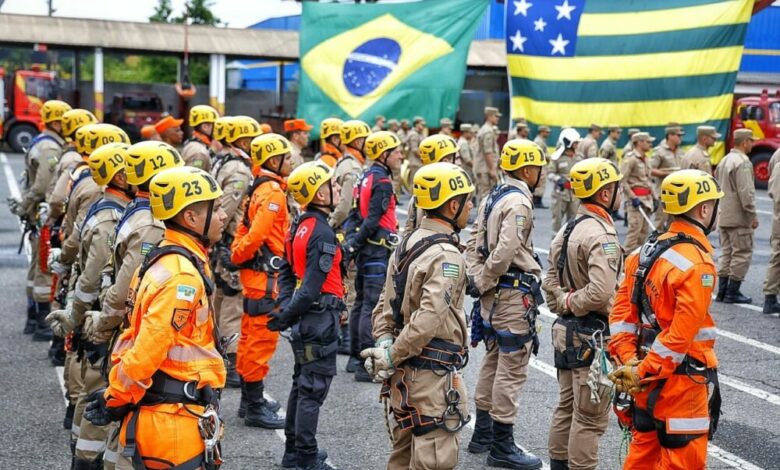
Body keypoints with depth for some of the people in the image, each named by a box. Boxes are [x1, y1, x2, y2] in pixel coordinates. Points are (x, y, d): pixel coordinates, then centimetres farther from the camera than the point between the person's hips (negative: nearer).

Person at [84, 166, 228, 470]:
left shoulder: (166, 260, 12)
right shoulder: (181, 275, -20)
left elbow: (136, 337, 15)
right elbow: (148, 350, -23)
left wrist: (115, 393, 13)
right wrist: (115, 400, -11)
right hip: (175, 422, -10)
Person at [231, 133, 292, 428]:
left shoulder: (259, 189, 12)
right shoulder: (272, 193, -17)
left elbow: (246, 228, 16)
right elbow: (256, 234, -24)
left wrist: (238, 253, 10)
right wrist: (239, 256, -10)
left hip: (255, 272, 10)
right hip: (264, 273, -10)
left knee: (251, 336, 17)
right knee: (262, 338, -4)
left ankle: (250, 400, 28)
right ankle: (255, 409, 2)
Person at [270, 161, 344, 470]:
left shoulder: (301, 226, 9)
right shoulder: (322, 232, -20)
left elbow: (287, 273, 13)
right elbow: (312, 285, -25)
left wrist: (286, 307, 5)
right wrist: (286, 317, -17)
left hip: (305, 316, 10)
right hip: (320, 317, -10)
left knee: (302, 383, 18)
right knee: (314, 389, -2)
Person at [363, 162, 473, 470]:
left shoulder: (407, 245, 10)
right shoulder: (446, 255, -18)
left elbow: (386, 308, 10)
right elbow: (428, 318, -28)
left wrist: (384, 343, -2)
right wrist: (392, 356, -19)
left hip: (404, 375, 9)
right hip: (434, 376, -9)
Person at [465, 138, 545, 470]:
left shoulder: (492, 198, 12)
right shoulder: (518, 202, -17)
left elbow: (475, 245, 12)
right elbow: (505, 251, -25)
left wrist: (476, 279, 4)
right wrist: (483, 284, -13)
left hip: (494, 293, 10)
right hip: (515, 294, -10)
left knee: (493, 363, 18)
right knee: (512, 369, -3)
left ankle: (482, 434, 27)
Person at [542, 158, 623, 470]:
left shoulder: (566, 231, 10)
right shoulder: (602, 236, -20)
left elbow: (550, 283, 13)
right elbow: (600, 291, -30)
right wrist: (572, 304, -15)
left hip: (566, 330, 10)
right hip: (593, 335, -10)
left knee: (567, 407, 19)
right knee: (591, 416, 0)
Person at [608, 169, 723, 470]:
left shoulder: (647, 251, 6)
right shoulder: (698, 264, -19)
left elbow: (622, 310, 4)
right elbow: (681, 333, -24)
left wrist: (628, 361, 0)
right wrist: (643, 373, -17)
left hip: (646, 379, 8)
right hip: (681, 380, -8)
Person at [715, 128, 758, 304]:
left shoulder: (724, 160, 14)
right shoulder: (743, 162, -16)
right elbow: (746, 192, -21)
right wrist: (753, 215, -16)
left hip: (723, 217, 9)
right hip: (739, 217, -9)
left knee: (726, 253, 13)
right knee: (742, 254, -2)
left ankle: (722, 291, 14)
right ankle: (732, 293, -2)